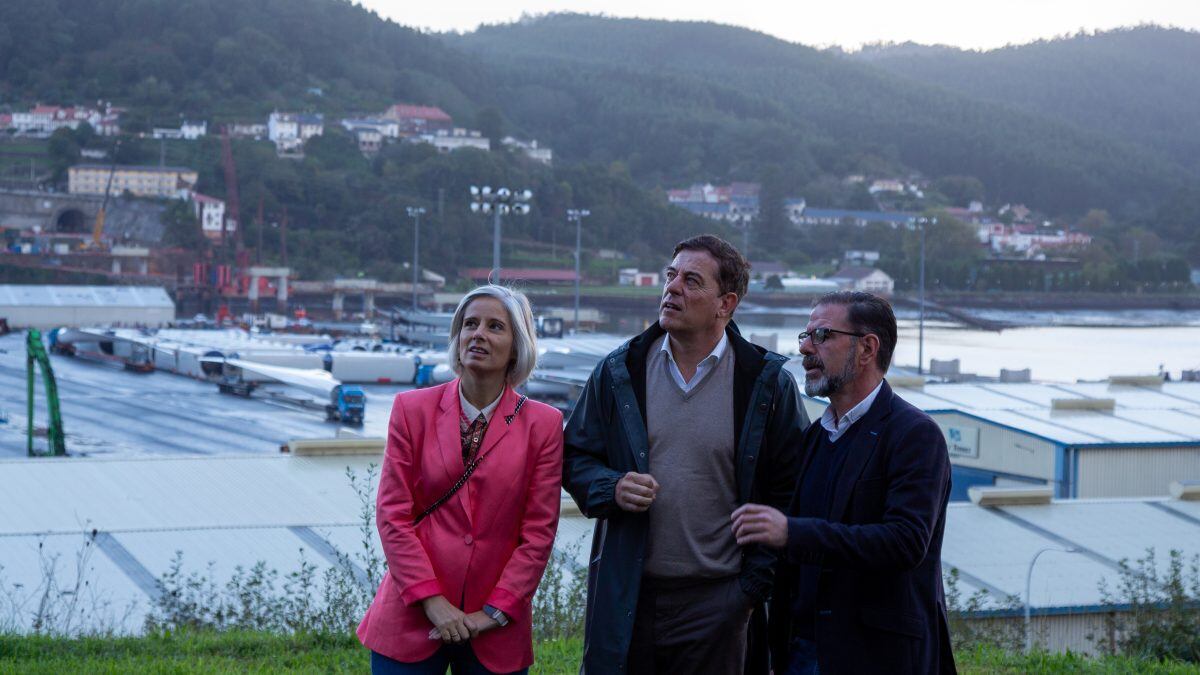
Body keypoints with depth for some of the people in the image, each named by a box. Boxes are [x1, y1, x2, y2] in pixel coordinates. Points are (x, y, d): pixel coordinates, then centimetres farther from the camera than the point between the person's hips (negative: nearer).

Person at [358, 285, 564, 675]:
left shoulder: (543, 424, 1)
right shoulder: (413, 409, 2)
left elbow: (539, 531, -1)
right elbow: (393, 514, -1)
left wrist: (495, 612, -7)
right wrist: (431, 600, -9)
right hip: (413, 619, 0)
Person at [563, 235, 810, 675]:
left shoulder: (768, 383, -1)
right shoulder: (619, 372, 6)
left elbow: (789, 490, 0)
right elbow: (574, 459, 13)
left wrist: (755, 585, -4)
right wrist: (611, 489, -9)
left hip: (717, 602, -2)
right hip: (625, 601, 2)